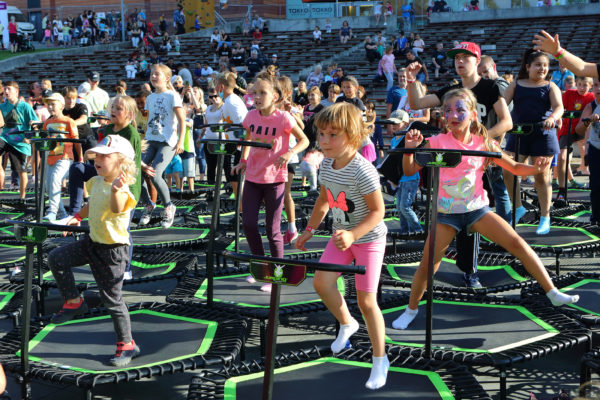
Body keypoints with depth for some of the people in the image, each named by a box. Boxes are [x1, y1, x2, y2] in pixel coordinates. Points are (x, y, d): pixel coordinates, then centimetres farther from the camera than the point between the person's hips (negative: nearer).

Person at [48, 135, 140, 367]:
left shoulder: (121, 189, -22)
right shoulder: (97, 182, 3)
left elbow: (117, 209, -44)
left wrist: (116, 190, -62)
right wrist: (78, 217, 12)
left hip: (113, 250, -8)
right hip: (92, 242, 8)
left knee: (112, 299, 0)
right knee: (56, 259, 0)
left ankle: (127, 345, 15)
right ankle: (74, 302, 17)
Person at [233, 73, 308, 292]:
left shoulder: (283, 118, -14)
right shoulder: (251, 116, 0)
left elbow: (304, 140, -3)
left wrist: (290, 153, -21)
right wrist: (243, 160, 7)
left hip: (274, 179, -5)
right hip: (252, 177, 5)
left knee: (272, 230, 0)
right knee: (248, 224, 3)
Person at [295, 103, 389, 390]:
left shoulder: (363, 171, -29)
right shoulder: (327, 164, -5)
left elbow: (378, 211, -23)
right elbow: (324, 199, 11)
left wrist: (353, 235, -34)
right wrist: (309, 230, 12)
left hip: (369, 239, -7)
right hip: (342, 236, 7)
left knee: (366, 301, -4)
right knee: (321, 282, -3)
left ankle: (380, 360, 12)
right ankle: (347, 324, 26)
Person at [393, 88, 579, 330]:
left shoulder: (483, 143, -3)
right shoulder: (437, 143, -8)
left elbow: (515, 168, 3)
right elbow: (410, 171, -5)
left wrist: (537, 168, -17)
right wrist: (410, 149, -24)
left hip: (477, 209, 1)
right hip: (446, 213, -1)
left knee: (517, 243, -9)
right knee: (427, 265, -3)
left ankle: (552, 293, 1)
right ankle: (411, 309, 21)